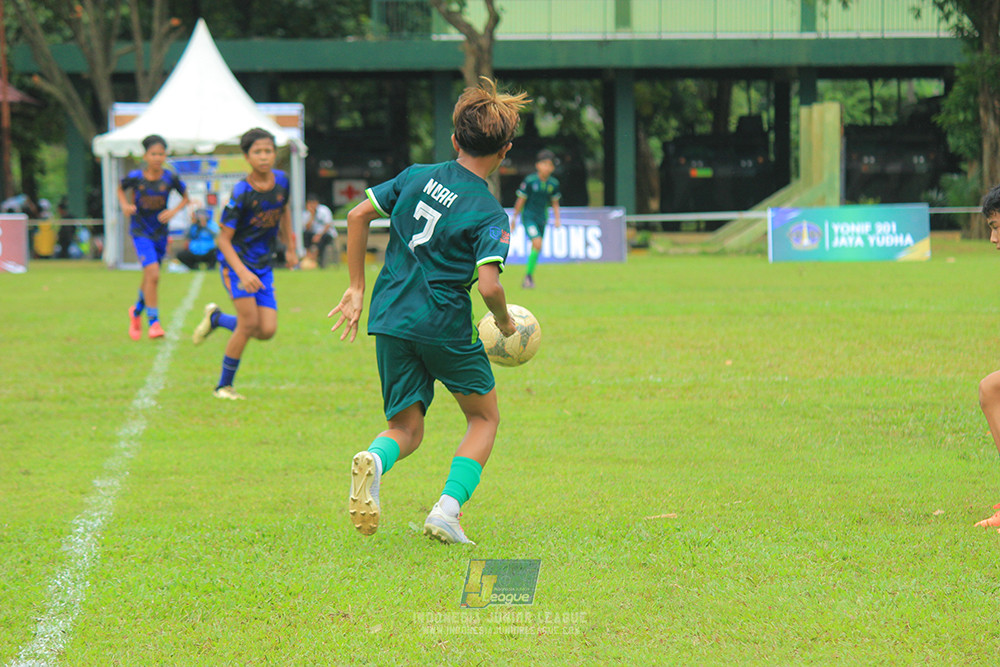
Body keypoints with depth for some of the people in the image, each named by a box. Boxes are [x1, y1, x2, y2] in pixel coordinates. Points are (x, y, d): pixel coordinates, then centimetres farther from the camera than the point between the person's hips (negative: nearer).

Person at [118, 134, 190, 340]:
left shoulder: (170, 178, -7)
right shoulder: (135, 177, -10)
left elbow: (185, 197, 7)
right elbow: (121, 189, 9)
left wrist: (173, 211, -10)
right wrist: (125, 205, -9)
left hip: (160, 233, 3)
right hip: (140, 232, -3)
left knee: (150, 278, 15)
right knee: (153, 274, -19)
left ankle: (137, 311, 43)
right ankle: (153, 322, -13)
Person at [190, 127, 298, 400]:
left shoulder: (281, 181, -1)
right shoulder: (241, 193, -17)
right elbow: (223, 239, -15)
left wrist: (290, 249, 24)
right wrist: (242, 272, -28)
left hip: (263, 265, 6)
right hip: (236, 260, -5)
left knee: (267, 331, -5)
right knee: (249, 321, -17)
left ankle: (217, 318, 23)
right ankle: (224, 385, -1)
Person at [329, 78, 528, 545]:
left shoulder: (416, 176, 7)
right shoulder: (490, 215, -9)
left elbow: (358, 216, 9)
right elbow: (489, 285, -20)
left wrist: (357, 287, 16)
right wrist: (504, 323, 1)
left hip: (391, 317, 4)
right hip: (446, 325, -4)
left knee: (407, 428, 13)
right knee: (484, 418, 17)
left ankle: (374, 460, -23)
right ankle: (447, 511, -2)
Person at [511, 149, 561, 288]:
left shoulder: (553, 184, 1)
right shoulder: (530, 181, -13)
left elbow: (555, 203, 13)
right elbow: (521, 200, -4)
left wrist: (557, 219, 1)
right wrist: (514, 219, 2)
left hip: (542, 218, 5)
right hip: (529, 216, -5)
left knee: (536, 250, 9)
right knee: (537, 243, -21)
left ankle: (527, 280, 22)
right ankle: (528, 275, -10)